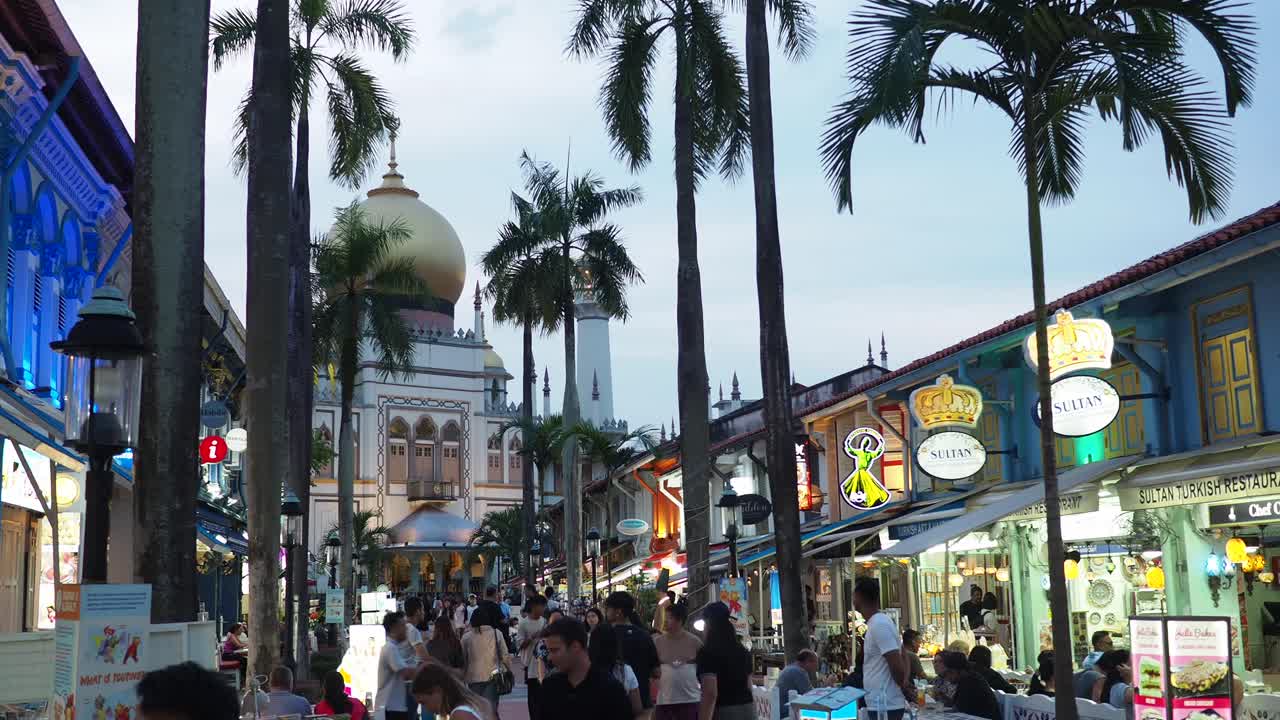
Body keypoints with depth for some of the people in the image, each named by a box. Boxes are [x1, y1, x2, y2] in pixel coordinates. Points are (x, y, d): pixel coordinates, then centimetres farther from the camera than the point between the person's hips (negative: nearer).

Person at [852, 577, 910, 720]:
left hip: (884, 705, -10)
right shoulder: (879, 622, 14)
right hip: (885, 703, 10)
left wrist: (903, 687, -3)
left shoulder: (878, 625, -18)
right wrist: (905, 682, 3)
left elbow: (896, 664, -20)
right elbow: (902, 657, 18)